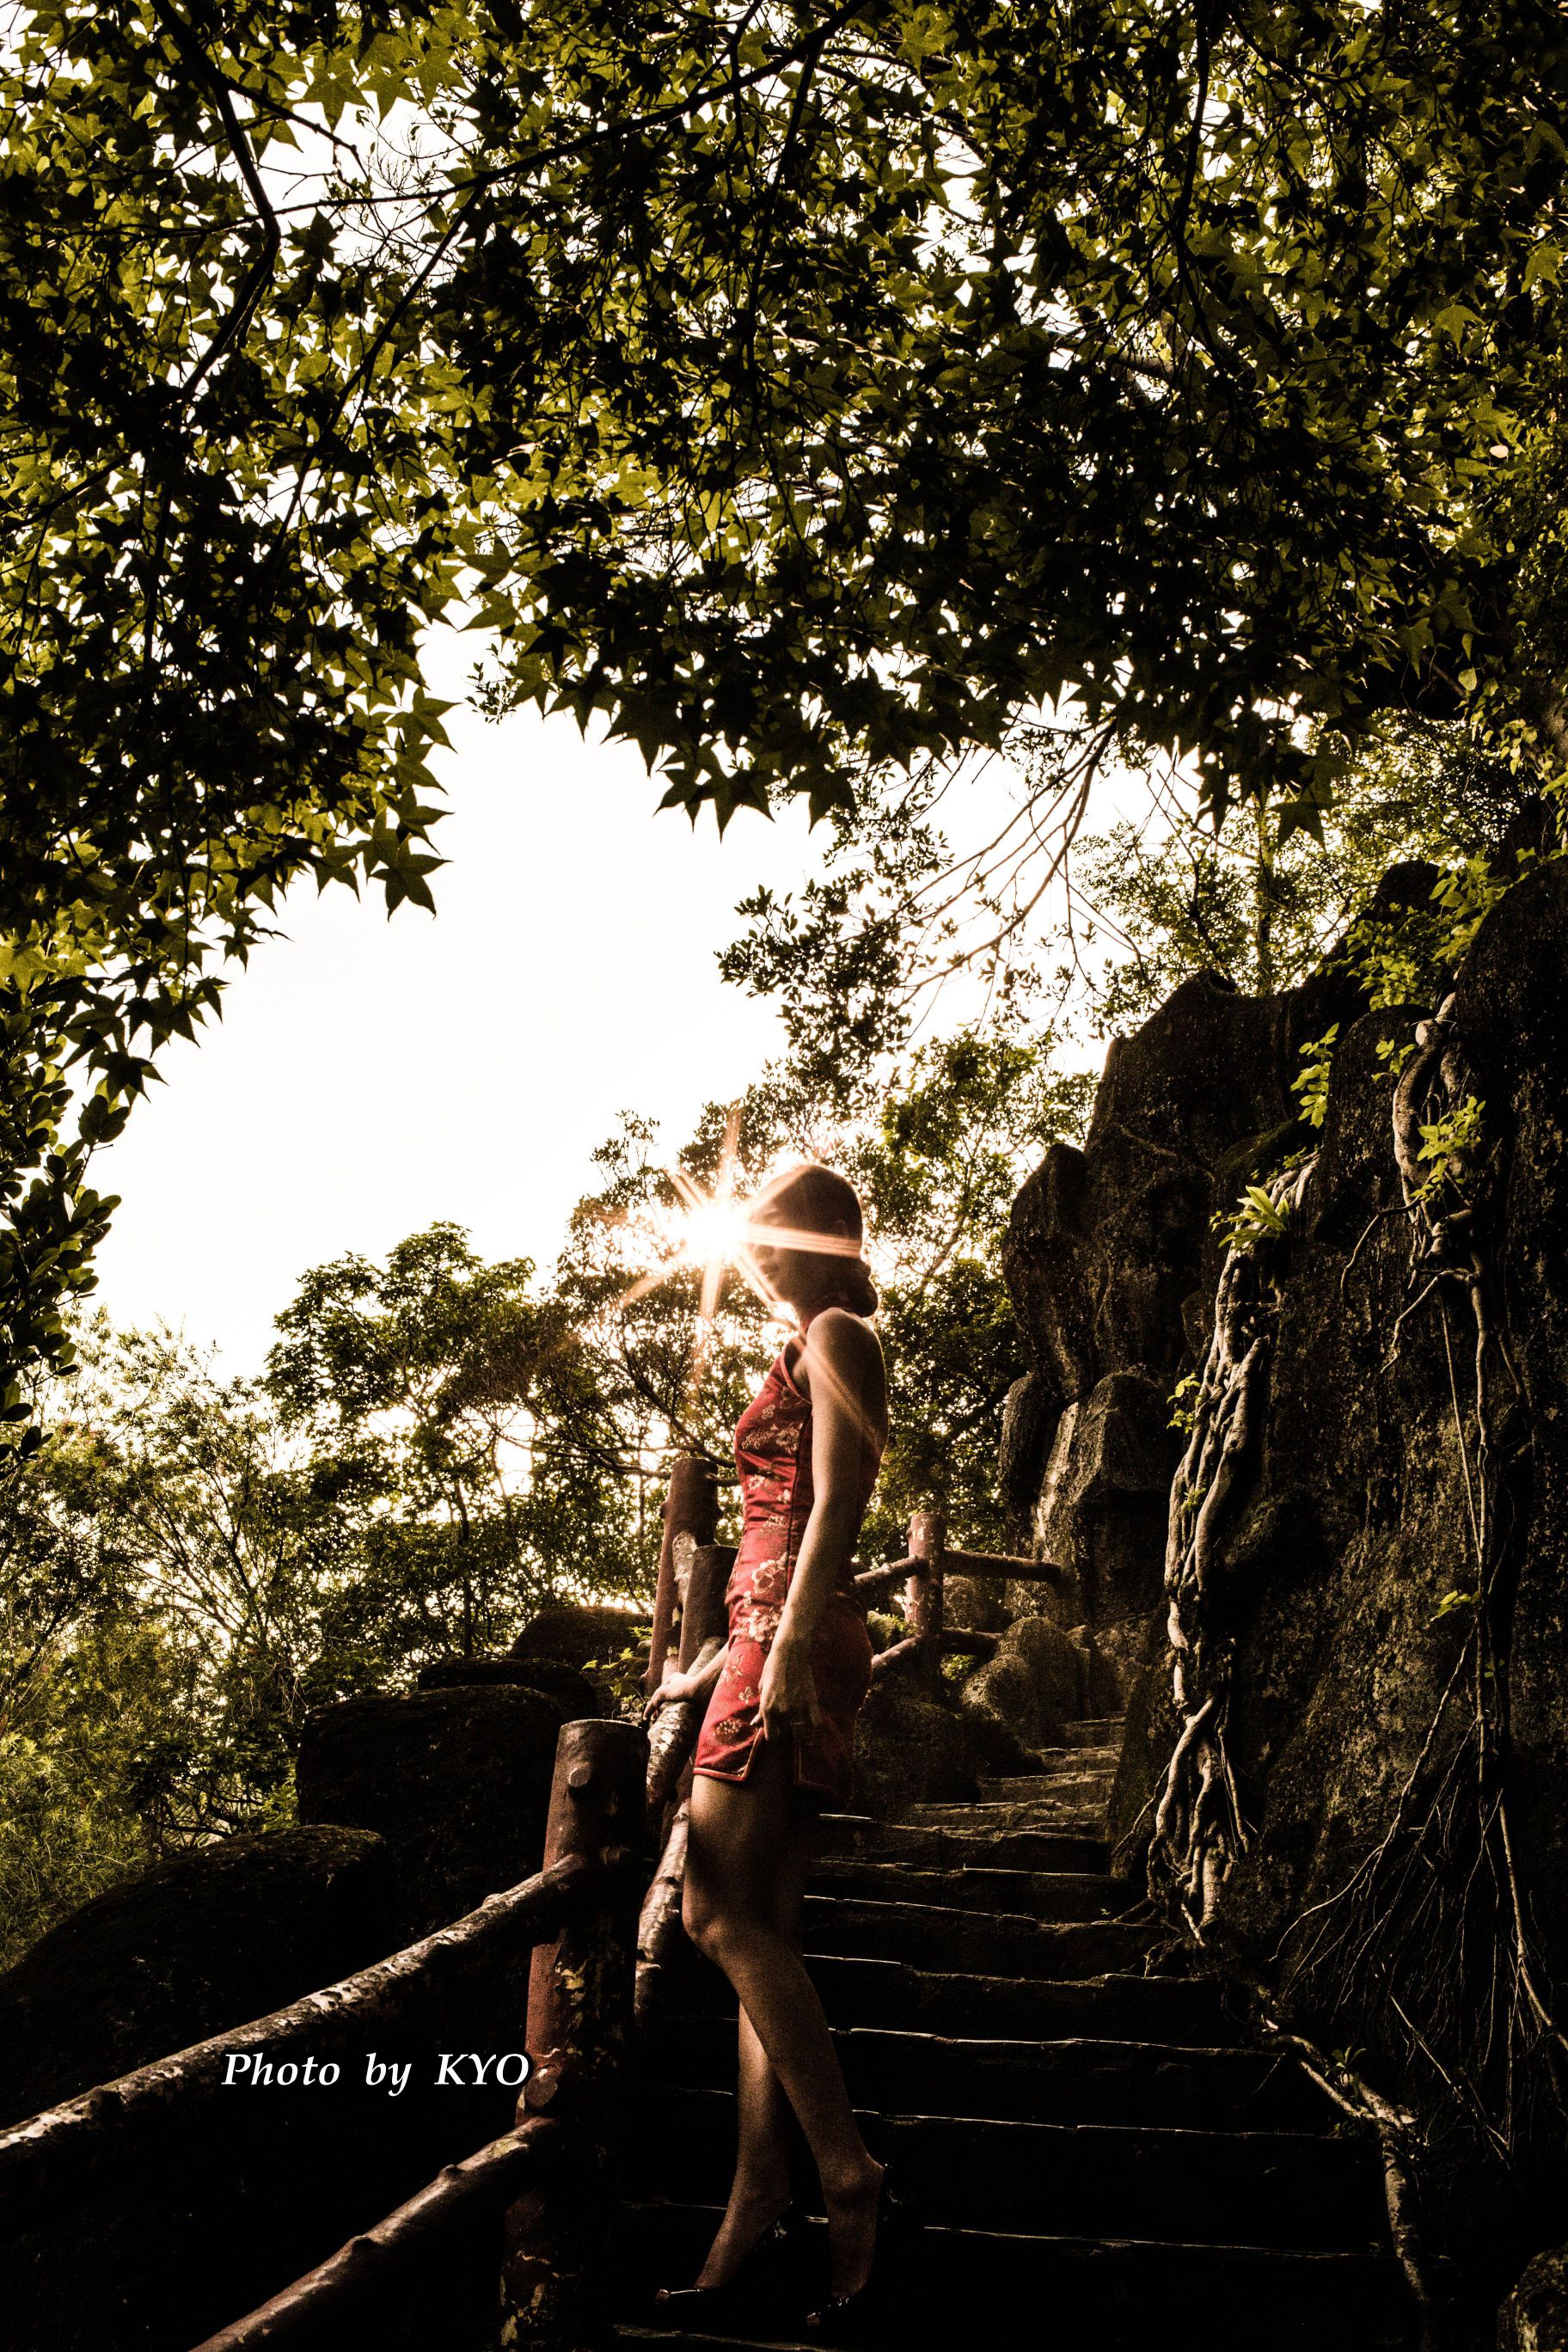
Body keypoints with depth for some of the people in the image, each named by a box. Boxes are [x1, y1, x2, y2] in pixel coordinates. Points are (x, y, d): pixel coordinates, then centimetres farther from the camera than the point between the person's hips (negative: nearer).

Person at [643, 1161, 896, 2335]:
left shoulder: (835, 1337, -2)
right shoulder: (816, 1351, 26)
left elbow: (837, 1504, -14)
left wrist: (786, 1643, -23)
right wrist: (717, 1663, 28)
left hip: (796, 1640, -10)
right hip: (785, 1644, 10)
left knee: (724, 1912, -13)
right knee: (764, 1930, 4)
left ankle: (852, 2172, -11)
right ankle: (755, 2212, 5)